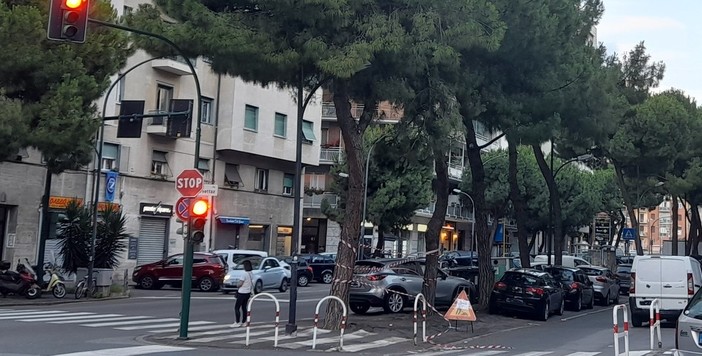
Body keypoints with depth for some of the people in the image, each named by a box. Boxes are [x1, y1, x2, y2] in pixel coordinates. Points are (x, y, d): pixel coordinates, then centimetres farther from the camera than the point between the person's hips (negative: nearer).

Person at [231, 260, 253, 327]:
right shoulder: (251, 274, 4)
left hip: (242, 293, -8)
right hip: (248, 293, 8)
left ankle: (237, 322, -4)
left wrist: (238, 286, 2)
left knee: (237, 307, -1)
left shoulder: (244, 273, -20)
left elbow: (240, 284, -19)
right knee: (244, 307, 16)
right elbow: (252, 284, 9)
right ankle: (243, 322, 19)